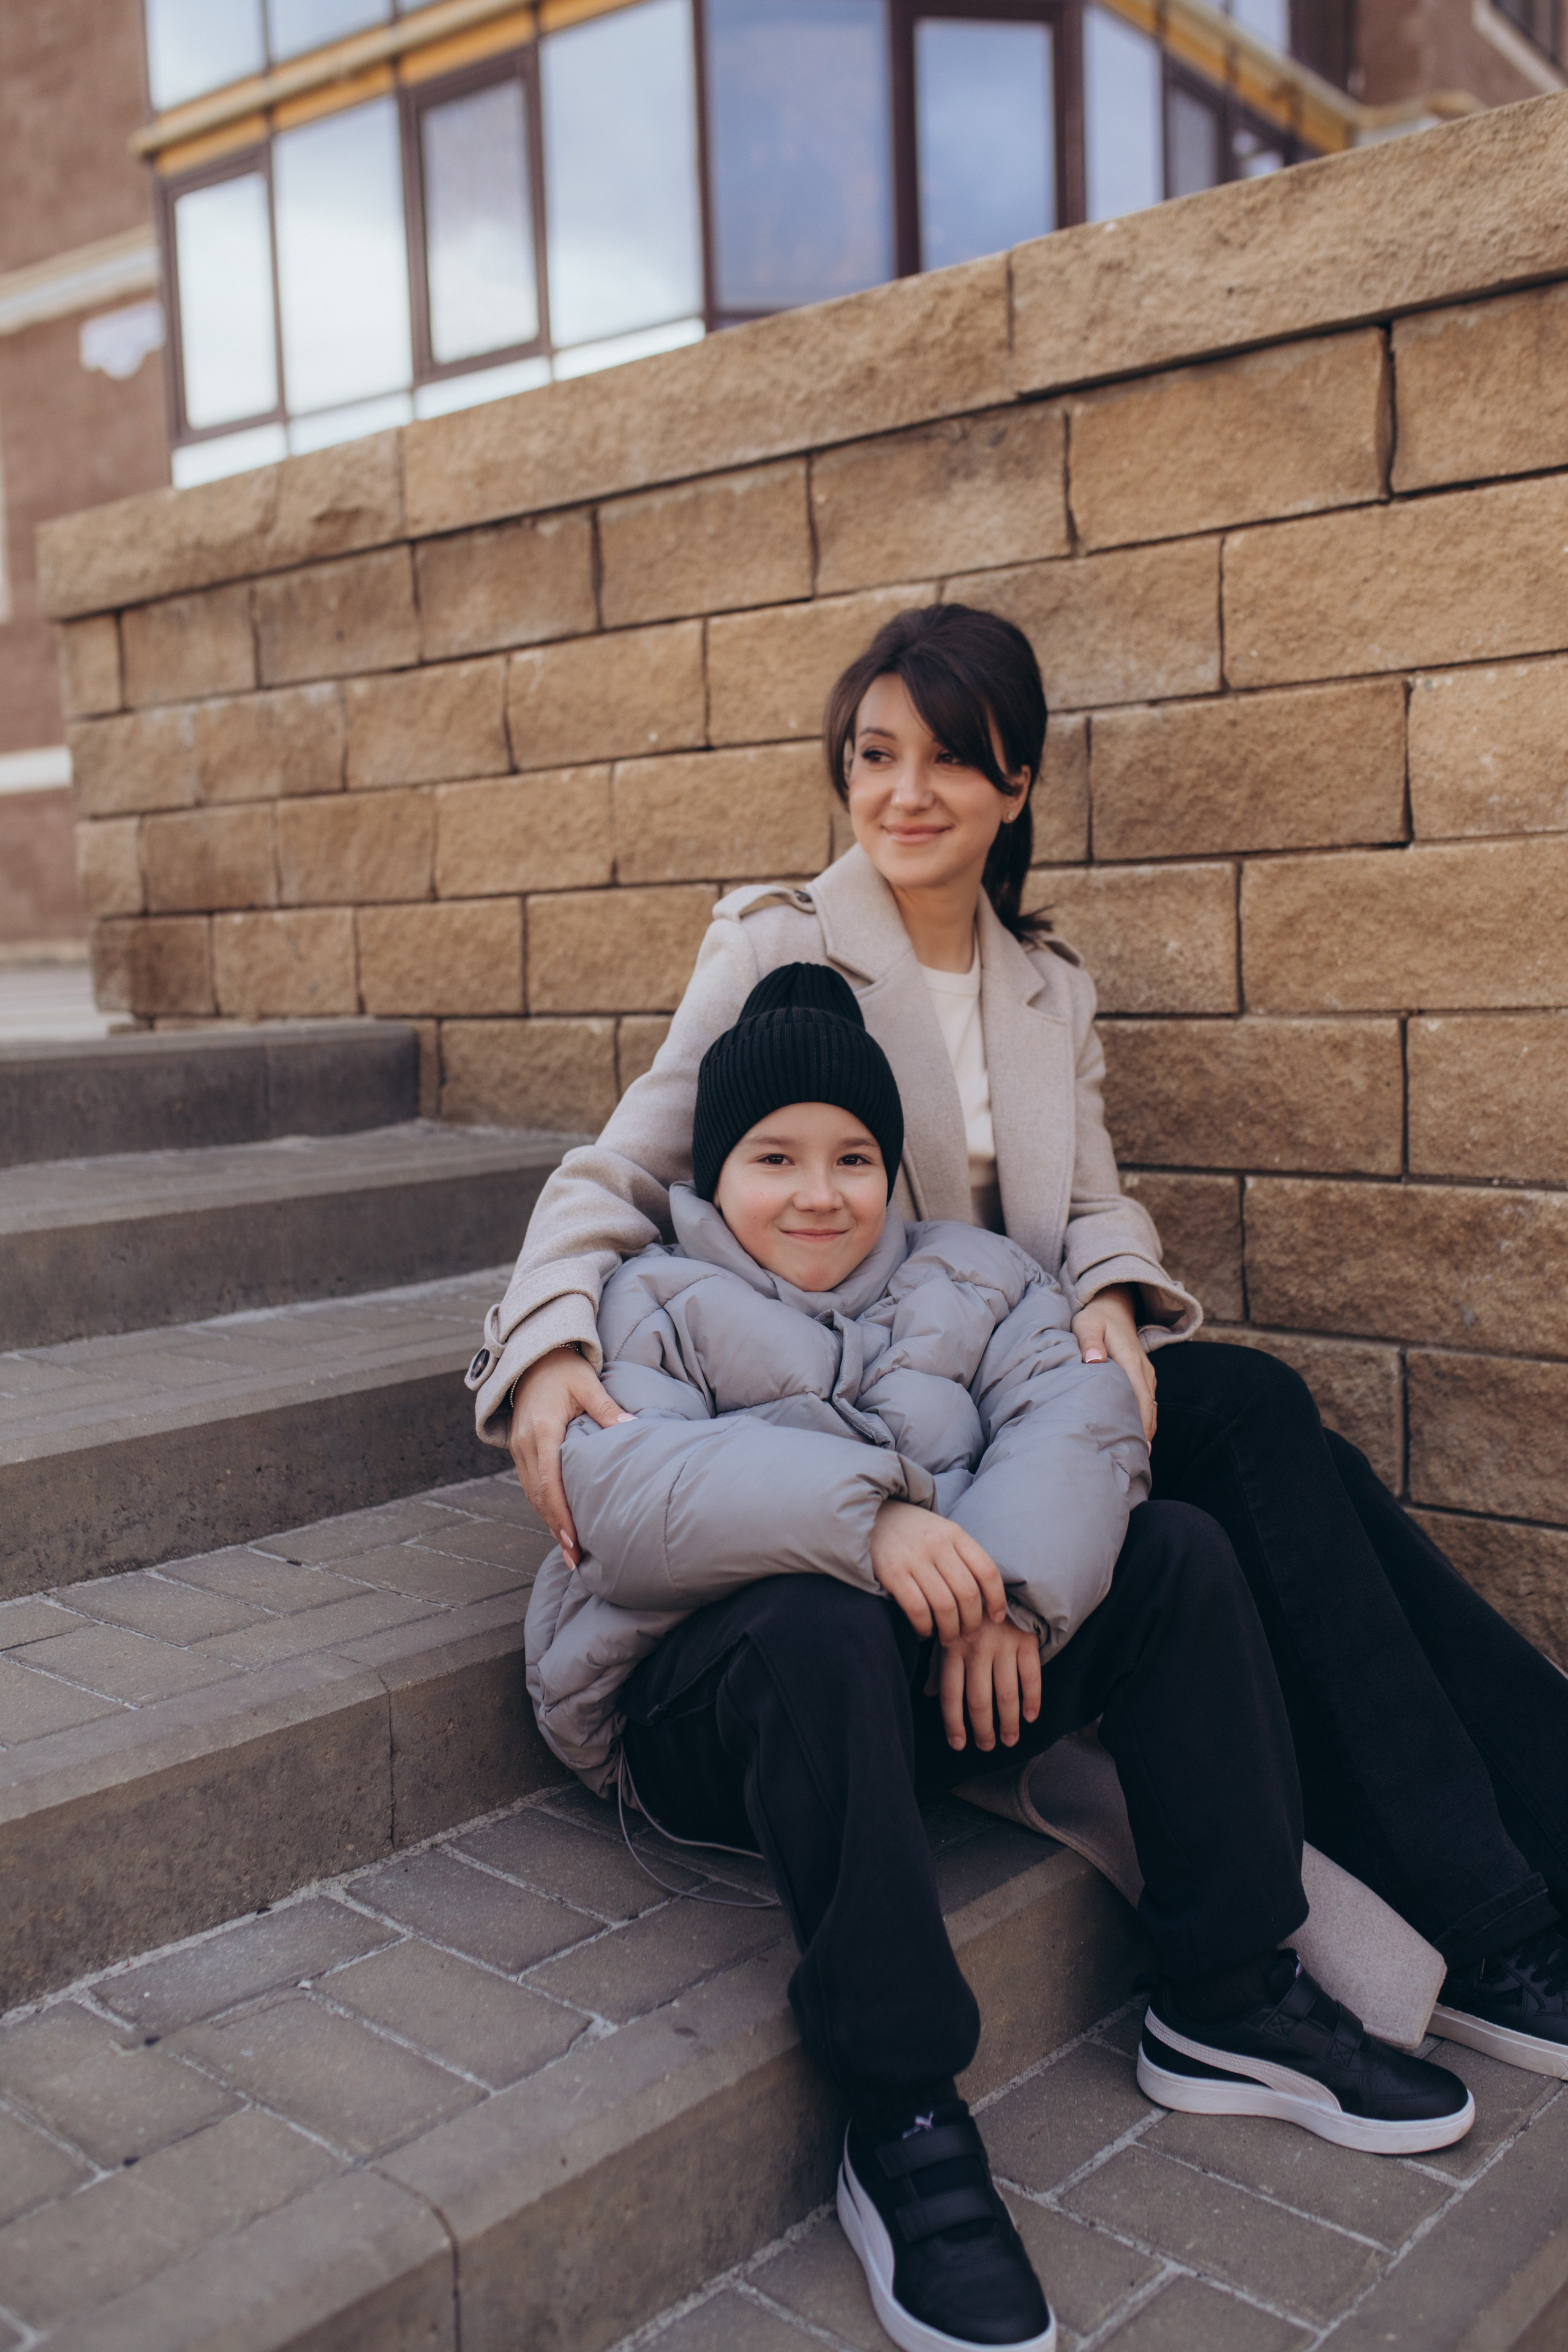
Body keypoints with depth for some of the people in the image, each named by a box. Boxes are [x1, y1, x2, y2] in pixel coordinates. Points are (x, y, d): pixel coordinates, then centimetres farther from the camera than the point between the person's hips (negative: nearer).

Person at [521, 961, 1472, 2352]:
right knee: (821, 1625, -37)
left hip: (932, 1679, 5)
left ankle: (1228, 2001, -1)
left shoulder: (967, 1282, 12)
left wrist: (1010, 1587, -27)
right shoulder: (653, 1308, 0)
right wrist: (860, 1515, -34)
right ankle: (901, 2126, -28)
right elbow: (622, 1496, -20)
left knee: (1180, 1555, -8)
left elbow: (1077, 1414, -7)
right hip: (702, 1706, -4)